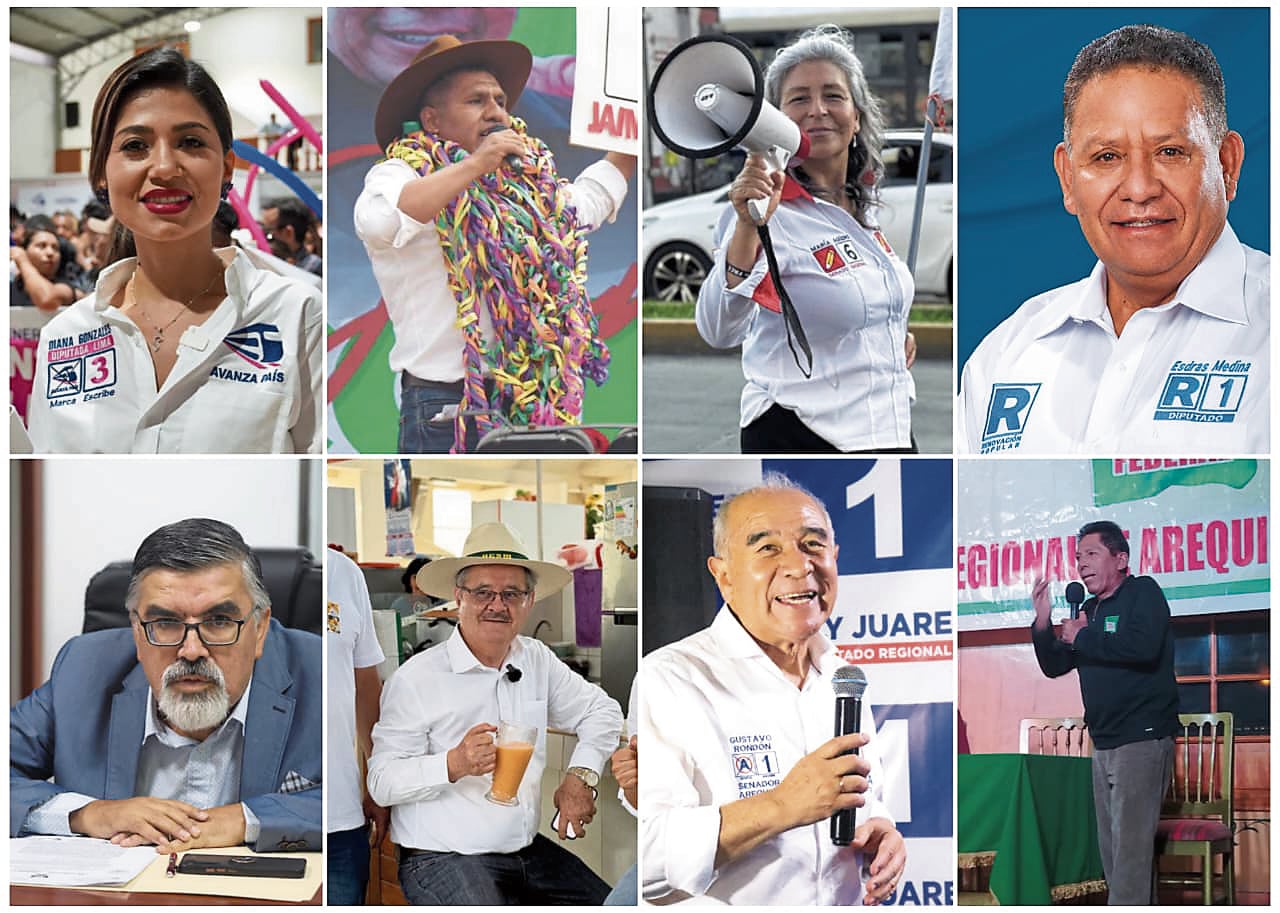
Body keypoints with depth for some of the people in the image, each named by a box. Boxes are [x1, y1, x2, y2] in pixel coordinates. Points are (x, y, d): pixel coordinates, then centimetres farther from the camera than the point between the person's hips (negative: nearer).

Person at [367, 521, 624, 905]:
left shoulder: (537, 661, 8)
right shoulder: (415, 678, -10)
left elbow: (601, 710, 20)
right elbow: (381, 781, -12)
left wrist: (581, 776, 4)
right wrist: (454, 765, -28)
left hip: (528, 850, 6)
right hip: (441, 859, -6)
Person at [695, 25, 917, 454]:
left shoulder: (864, 203, 6)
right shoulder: (773, 212, -15)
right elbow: (719, 332, -30)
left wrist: (895, 333, 11)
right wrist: (748, 227, -41)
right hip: (800, 436, -7)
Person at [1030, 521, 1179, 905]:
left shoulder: (1143, 592, -7)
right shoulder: (1089, 609, 16)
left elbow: (1143, 647, -26)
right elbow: (1054, 667, 18)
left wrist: (1082, 637, -14)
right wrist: (1043, 622, 2)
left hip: (1142, 740, -9)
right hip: (1104, 744, 9)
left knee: (1130, 848, -11)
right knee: (1111, 847, 11)